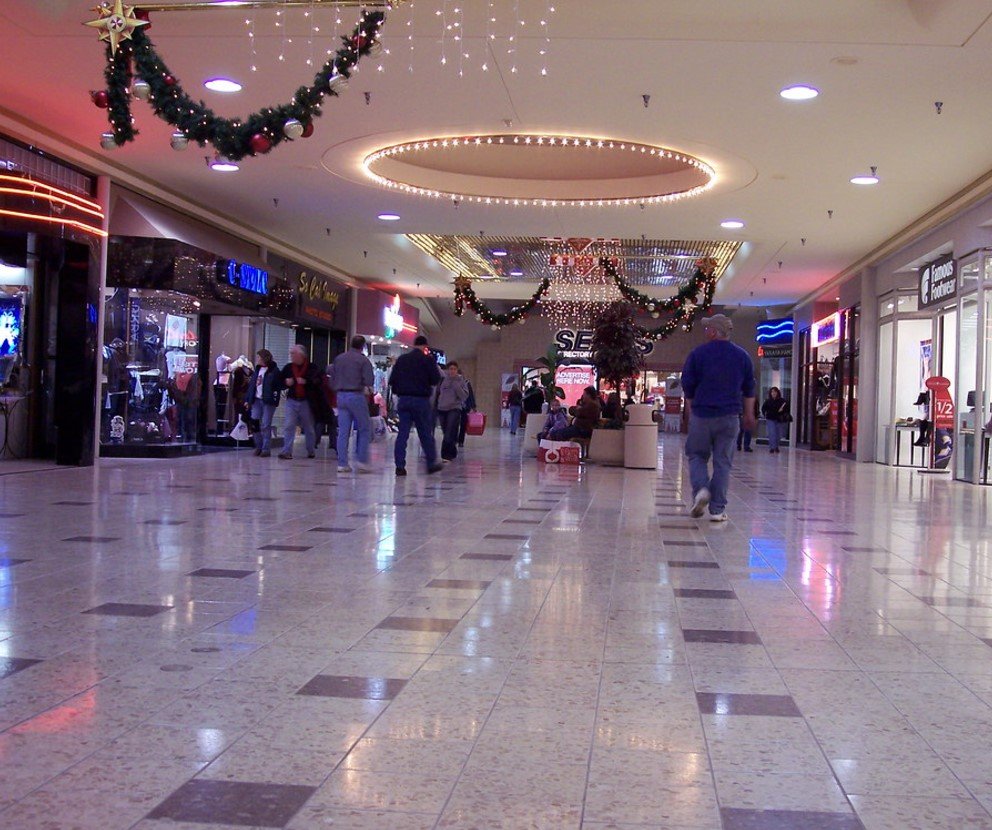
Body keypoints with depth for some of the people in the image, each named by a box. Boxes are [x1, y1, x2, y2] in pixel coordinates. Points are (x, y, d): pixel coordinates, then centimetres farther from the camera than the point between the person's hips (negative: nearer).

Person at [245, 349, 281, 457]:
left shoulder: (274, 371, -3)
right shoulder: (257, 369, 15)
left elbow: (280, 385, -5)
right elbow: (251, 385, 16)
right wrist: (247, 399, 13)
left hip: (268, 401, -6)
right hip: (256, 400, 6)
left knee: (266, 425, -5)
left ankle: (266, 449, 1)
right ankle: (258, 446, 14)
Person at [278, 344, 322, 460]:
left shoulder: (311, 368, -5)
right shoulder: (288, 368, 7)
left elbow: (319, 383, -11)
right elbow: (280, 382, 16)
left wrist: (306, 382, -23)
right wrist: (286, 382, -6)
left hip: (306, 401, -2)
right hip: (292, 401, 2)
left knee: (309, 428, 10)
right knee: (289, 426, -8)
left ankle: (311, 451, 25)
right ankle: (287, 451, -9)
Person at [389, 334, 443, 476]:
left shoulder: (401, 359, 8)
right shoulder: (428, 359, -5)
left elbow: (392, 380, 7)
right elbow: (436, 379, -7)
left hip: (403, 399, 3)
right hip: (421, 400, -3)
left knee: (402, 433, 3)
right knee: (425, 434, 6)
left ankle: (400, 466, -2)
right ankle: (431, 464, 13)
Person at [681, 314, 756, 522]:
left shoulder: (697, 354, -3)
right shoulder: (742, 356, 6)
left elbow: (688, 387, 2)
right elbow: (749, 390, 12)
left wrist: (691, 411, 16)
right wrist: (749, 415, 22)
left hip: (701, 415, -2)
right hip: (730, 417, 2)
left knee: (696, 456, 13)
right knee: (723, 462, 5)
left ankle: (701, 489, -12)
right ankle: (717, 509, 4)